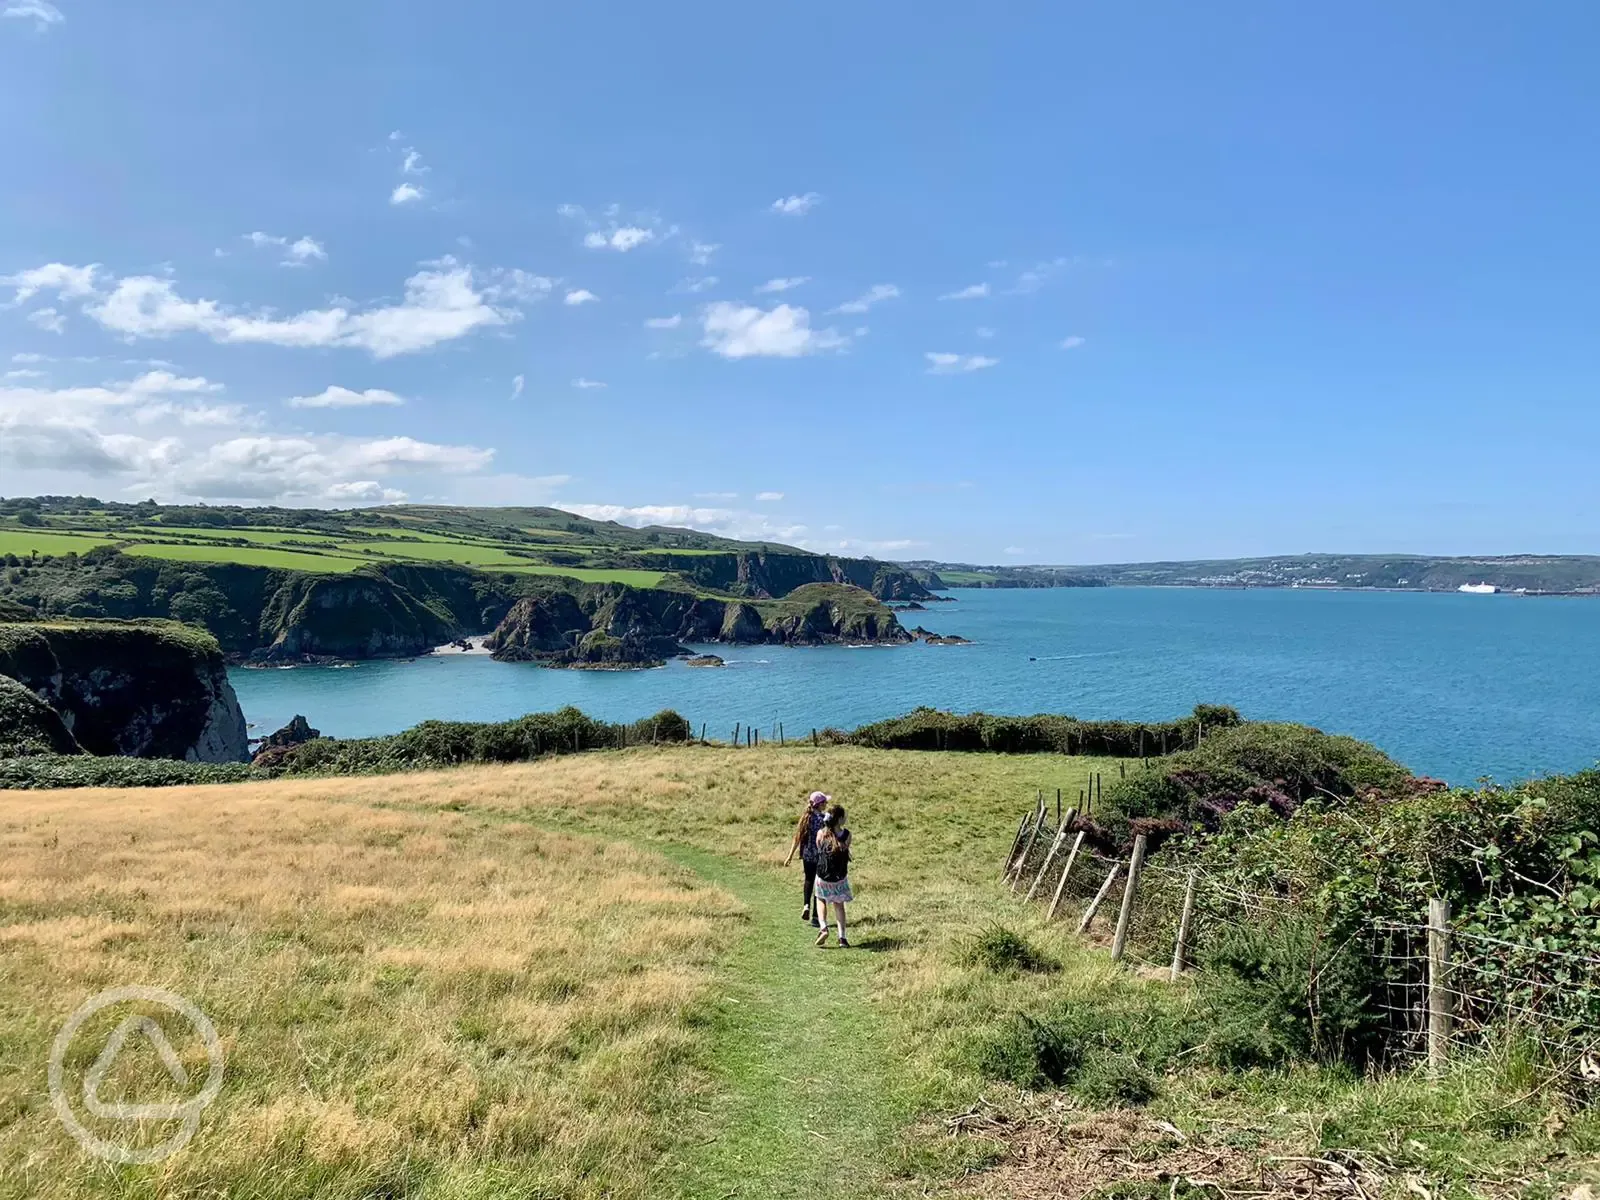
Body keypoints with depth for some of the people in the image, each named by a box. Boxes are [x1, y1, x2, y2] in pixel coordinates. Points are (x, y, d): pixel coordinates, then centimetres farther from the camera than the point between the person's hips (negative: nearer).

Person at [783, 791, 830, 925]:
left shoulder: (806, 817, -2)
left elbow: (797, 838, 0)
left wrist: (790, 855, 6)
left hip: (807, 855, 4)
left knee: (809, 880, 26)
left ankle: (806, 905, 4)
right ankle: (816, 917, 14)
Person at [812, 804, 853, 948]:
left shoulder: (821, 833, -12)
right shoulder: (846, 835, -13)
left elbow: (819, 849, 4)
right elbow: (846, 849, 1)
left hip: (823, 876, 0)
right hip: (840, 877, 0)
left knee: (821, 900, 24)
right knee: (839, 905, 19)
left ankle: (823, 928, 3)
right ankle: (842, 937, 13)